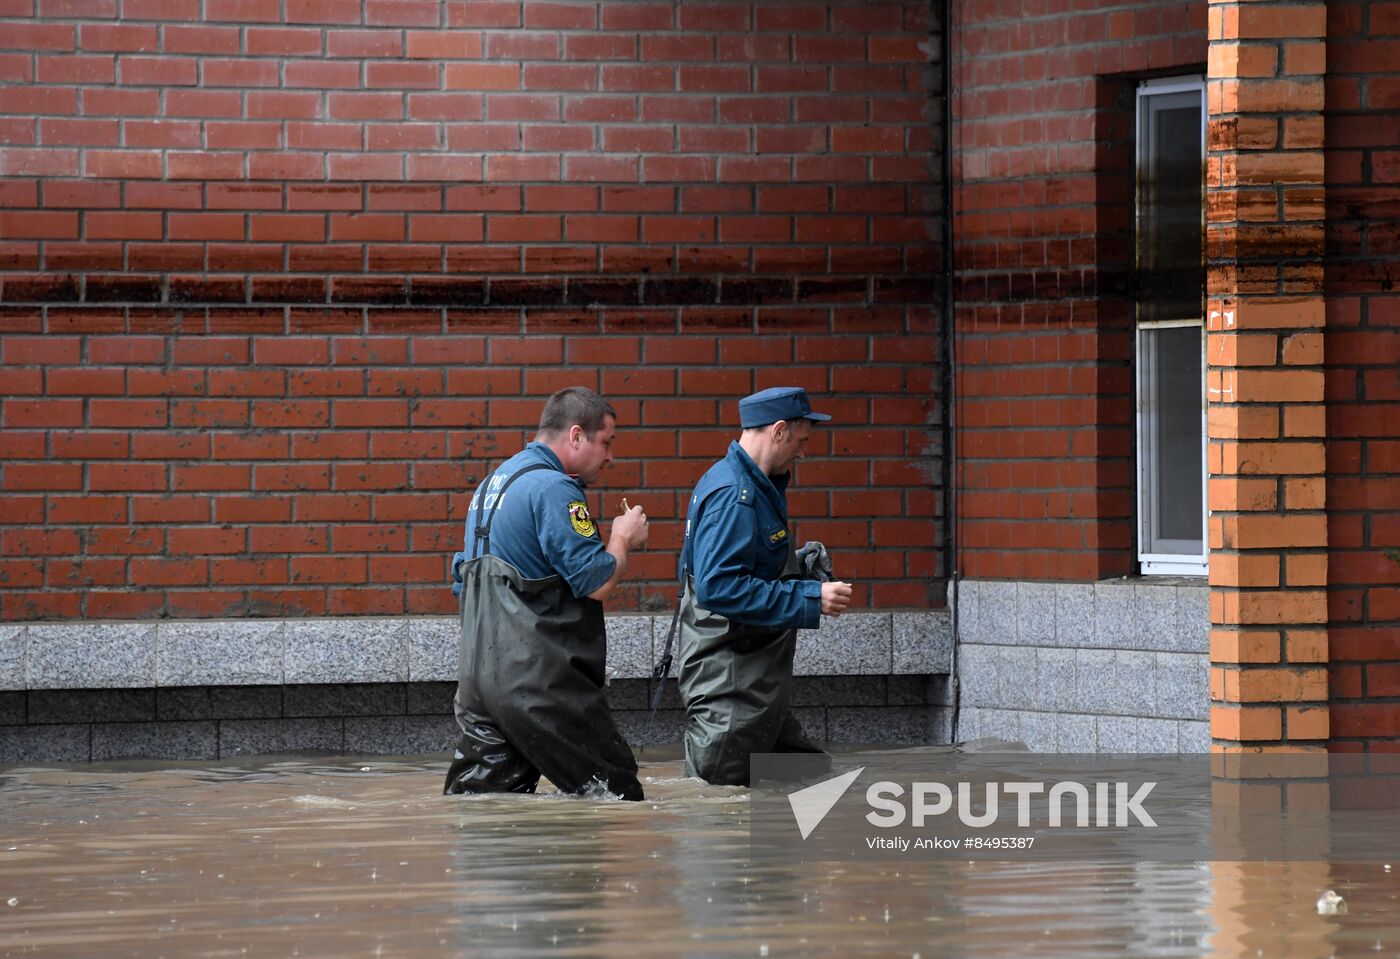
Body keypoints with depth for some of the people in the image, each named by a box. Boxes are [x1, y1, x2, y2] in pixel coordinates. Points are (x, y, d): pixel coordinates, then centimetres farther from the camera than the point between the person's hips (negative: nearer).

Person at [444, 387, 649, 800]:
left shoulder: (494, 482, 19)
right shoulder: (553, 488, -13)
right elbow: (597, 583, -16)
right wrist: (623, 539, 4)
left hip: (479, 670, 9)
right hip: (538, 680, -9)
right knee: (617, 792, -1)